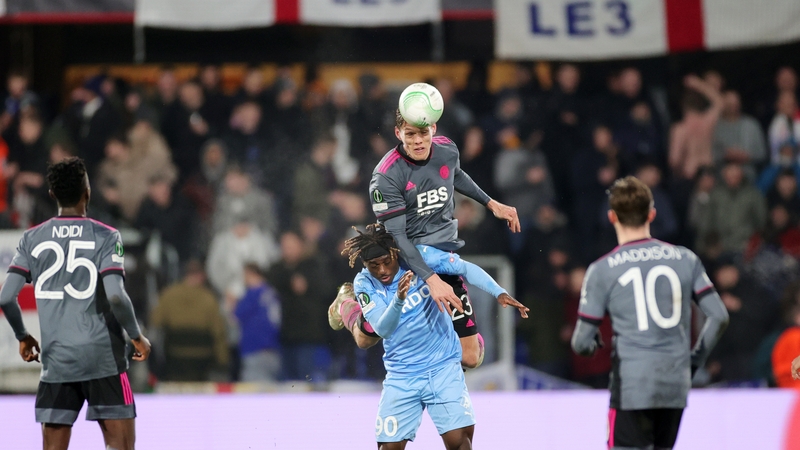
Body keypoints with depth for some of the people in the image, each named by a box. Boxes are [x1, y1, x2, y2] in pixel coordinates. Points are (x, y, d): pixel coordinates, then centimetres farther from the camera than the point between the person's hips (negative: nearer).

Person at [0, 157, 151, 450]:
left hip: (56, 359, 3)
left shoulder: (32, 239, 5)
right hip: (104, 358, -3)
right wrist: (137, 336, 0)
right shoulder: (105, 237, -4)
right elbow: (116, 296, -15)